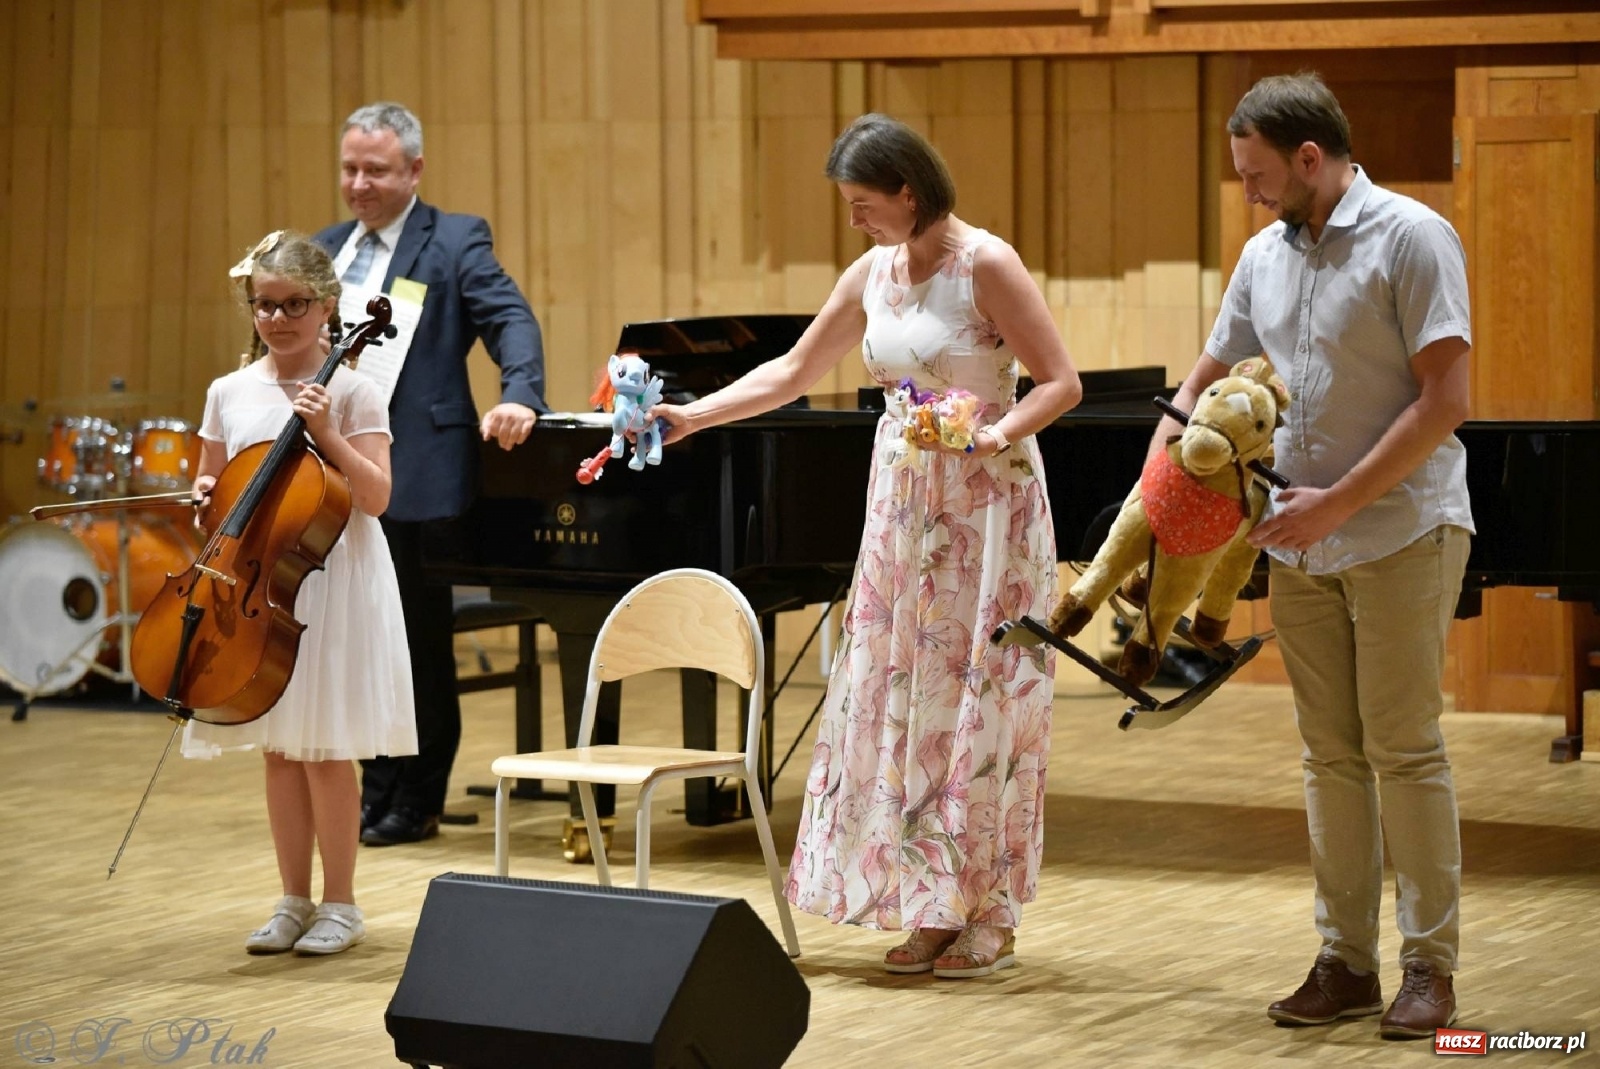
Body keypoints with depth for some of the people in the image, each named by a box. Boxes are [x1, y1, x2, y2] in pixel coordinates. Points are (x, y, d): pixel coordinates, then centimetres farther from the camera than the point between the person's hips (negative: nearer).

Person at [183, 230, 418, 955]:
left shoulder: (351, 393, -6)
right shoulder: (229, 394, 7)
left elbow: (375, 496, -13)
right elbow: (212, 485, 18)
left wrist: (325, 432, -22)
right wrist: (204, 496, -3)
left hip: (333, 580, -4)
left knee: (325, 749, -2)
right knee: (278, 749, 9)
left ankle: (340, 904, 10)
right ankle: (295, 901, 18)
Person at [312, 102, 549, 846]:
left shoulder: (455, 242, -2)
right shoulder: (325, 251, 17)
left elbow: (511, 320, -14)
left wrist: (520, 394, -30)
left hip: (415, 476, -6)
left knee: (420, 643, 3)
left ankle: (417, 801, 13)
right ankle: (376, 789, 20)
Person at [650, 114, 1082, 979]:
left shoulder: (985, 265, -12)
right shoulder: (874, 274, 8)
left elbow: (1061, 383, -13)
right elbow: (792, 372, 17)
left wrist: (996, 434, -28)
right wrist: (694, 415, 11)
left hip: (985, 505, -7)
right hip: (904, 509, 7)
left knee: (981, 705, -3)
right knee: (903, 703, 5)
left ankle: (990, 916, 4)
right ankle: (934, 907, 12)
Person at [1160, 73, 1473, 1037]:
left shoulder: (1410, 239, -11)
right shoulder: (1265, 256, 10)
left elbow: (1444, 402, -17)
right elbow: (1209, 381, 21)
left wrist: (1339, 502, -19)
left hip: (1402, 533, -7)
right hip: (1303, 546, 7)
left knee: (1404, 749, -5)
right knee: (1332, 756, 9)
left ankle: (1431, 967, 1)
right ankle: (1347, 963, 14)